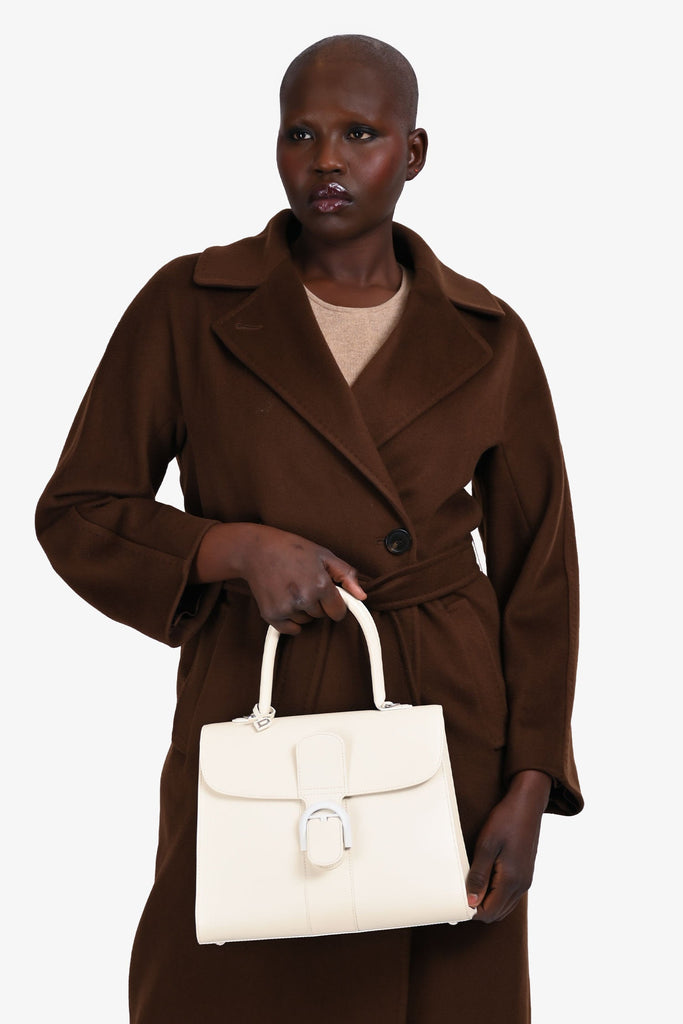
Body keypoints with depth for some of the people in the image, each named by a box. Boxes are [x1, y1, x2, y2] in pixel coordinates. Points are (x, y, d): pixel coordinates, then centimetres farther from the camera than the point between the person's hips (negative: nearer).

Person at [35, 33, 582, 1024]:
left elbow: (538, 570, 4)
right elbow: (78, 512, 0)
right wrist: (234, 547, -18)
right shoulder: (189, 308, -3)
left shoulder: (486, 338, 1)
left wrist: (528, 789, -4)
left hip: (449, 723, 1)